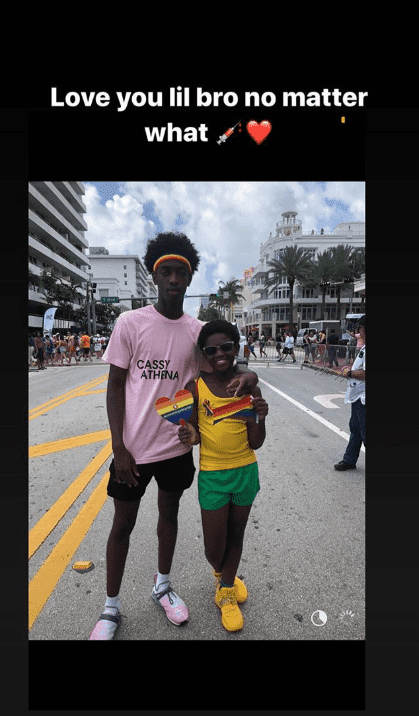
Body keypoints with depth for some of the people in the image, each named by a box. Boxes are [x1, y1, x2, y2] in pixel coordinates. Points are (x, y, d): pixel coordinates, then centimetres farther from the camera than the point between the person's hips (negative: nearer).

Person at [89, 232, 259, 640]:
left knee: (169, 513, 20)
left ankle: (162, 585, 46)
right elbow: (115, 386, -7)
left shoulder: (198, 330, -1)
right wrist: (118, 447, -11)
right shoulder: (131, 323, -9)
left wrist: (247, 374, -19)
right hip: (133, 447, -2)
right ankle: (111, 608, 36)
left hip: (176, 446, 3)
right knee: (123, 522, 13)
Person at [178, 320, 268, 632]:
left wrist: (260, 418, -25)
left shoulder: (249, 388, -8)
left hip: (245, 471, 2)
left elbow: (256, 444, -6)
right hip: (212, 474, -1)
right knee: (214, 549, 8)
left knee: (236, 536, 20)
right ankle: (223, 575, 47)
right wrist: (189, 436, -23)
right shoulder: (196, 387, -11)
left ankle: (225, 591, 49)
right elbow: (195, 433, 0)